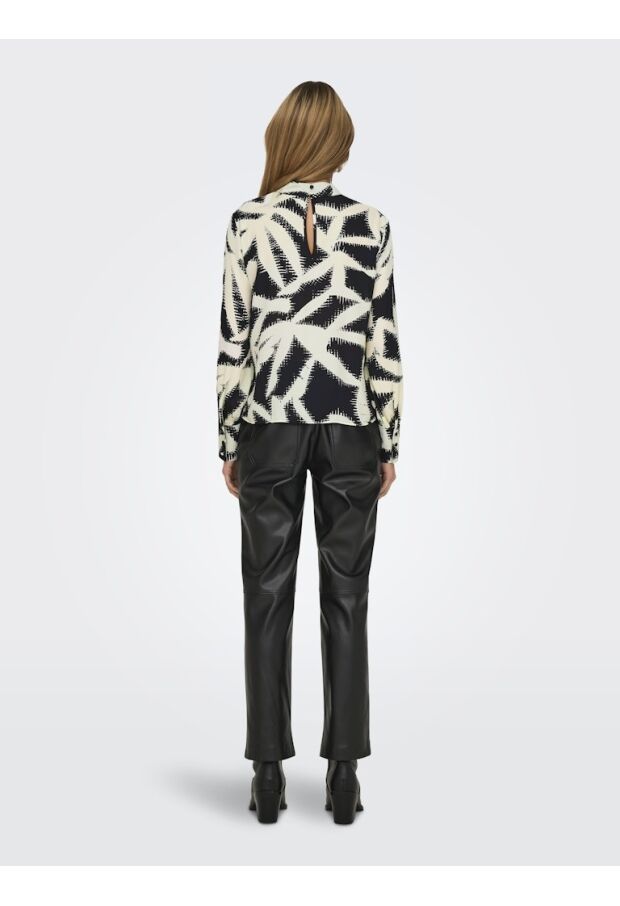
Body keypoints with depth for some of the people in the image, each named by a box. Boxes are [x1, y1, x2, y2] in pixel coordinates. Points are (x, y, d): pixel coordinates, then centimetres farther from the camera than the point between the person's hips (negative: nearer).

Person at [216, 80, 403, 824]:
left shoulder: (249, 223, -3)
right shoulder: (370, 225, -1)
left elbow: (233, 340, -3)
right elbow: (384, 343, -1)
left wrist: (229, 442, 5)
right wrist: (388, 444, 6)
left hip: (271, 427, 0)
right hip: (349, 428, 1)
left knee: (268, 596, 6)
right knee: (345, 598, 7)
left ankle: (270, 775, 11)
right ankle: (344, 774, 11)